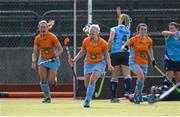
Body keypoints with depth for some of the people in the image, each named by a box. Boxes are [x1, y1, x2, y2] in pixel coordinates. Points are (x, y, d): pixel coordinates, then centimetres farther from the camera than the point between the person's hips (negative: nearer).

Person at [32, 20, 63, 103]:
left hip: (53, 60, -3)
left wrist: (56, 56, -32)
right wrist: (34, 62, -21)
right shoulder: (37, 38, -7)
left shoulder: (52, 37, -18)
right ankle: (47, 96, 3)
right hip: (43, 59, 3)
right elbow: (35, 52, -4)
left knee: (50, 83, -10)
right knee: (43, 79, -15)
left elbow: (60, 50, -14)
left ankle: (54, 79, 28)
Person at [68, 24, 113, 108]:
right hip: (88, 64, 4)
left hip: (99, 63, -4)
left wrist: (109, 65, -12)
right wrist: (74, 60, -1)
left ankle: (87, 101, -24)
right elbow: (82, 52, 8)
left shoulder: (103, 43, -14)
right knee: (87, 84, 2)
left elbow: (106, 54, 0)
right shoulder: (86, 41, -8)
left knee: (92, 79, -26)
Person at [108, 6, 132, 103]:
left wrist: (108, 50, 0)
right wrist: (119, 14, 51)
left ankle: (113, 97, 6)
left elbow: (110, 40, -11)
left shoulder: (114, 29, 4)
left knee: (115, 76, 4)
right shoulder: (127, 30, 17)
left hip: (115, 53, -1)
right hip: (125, 54, 1)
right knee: (127, 74, -6)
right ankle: (128, 91, -29)